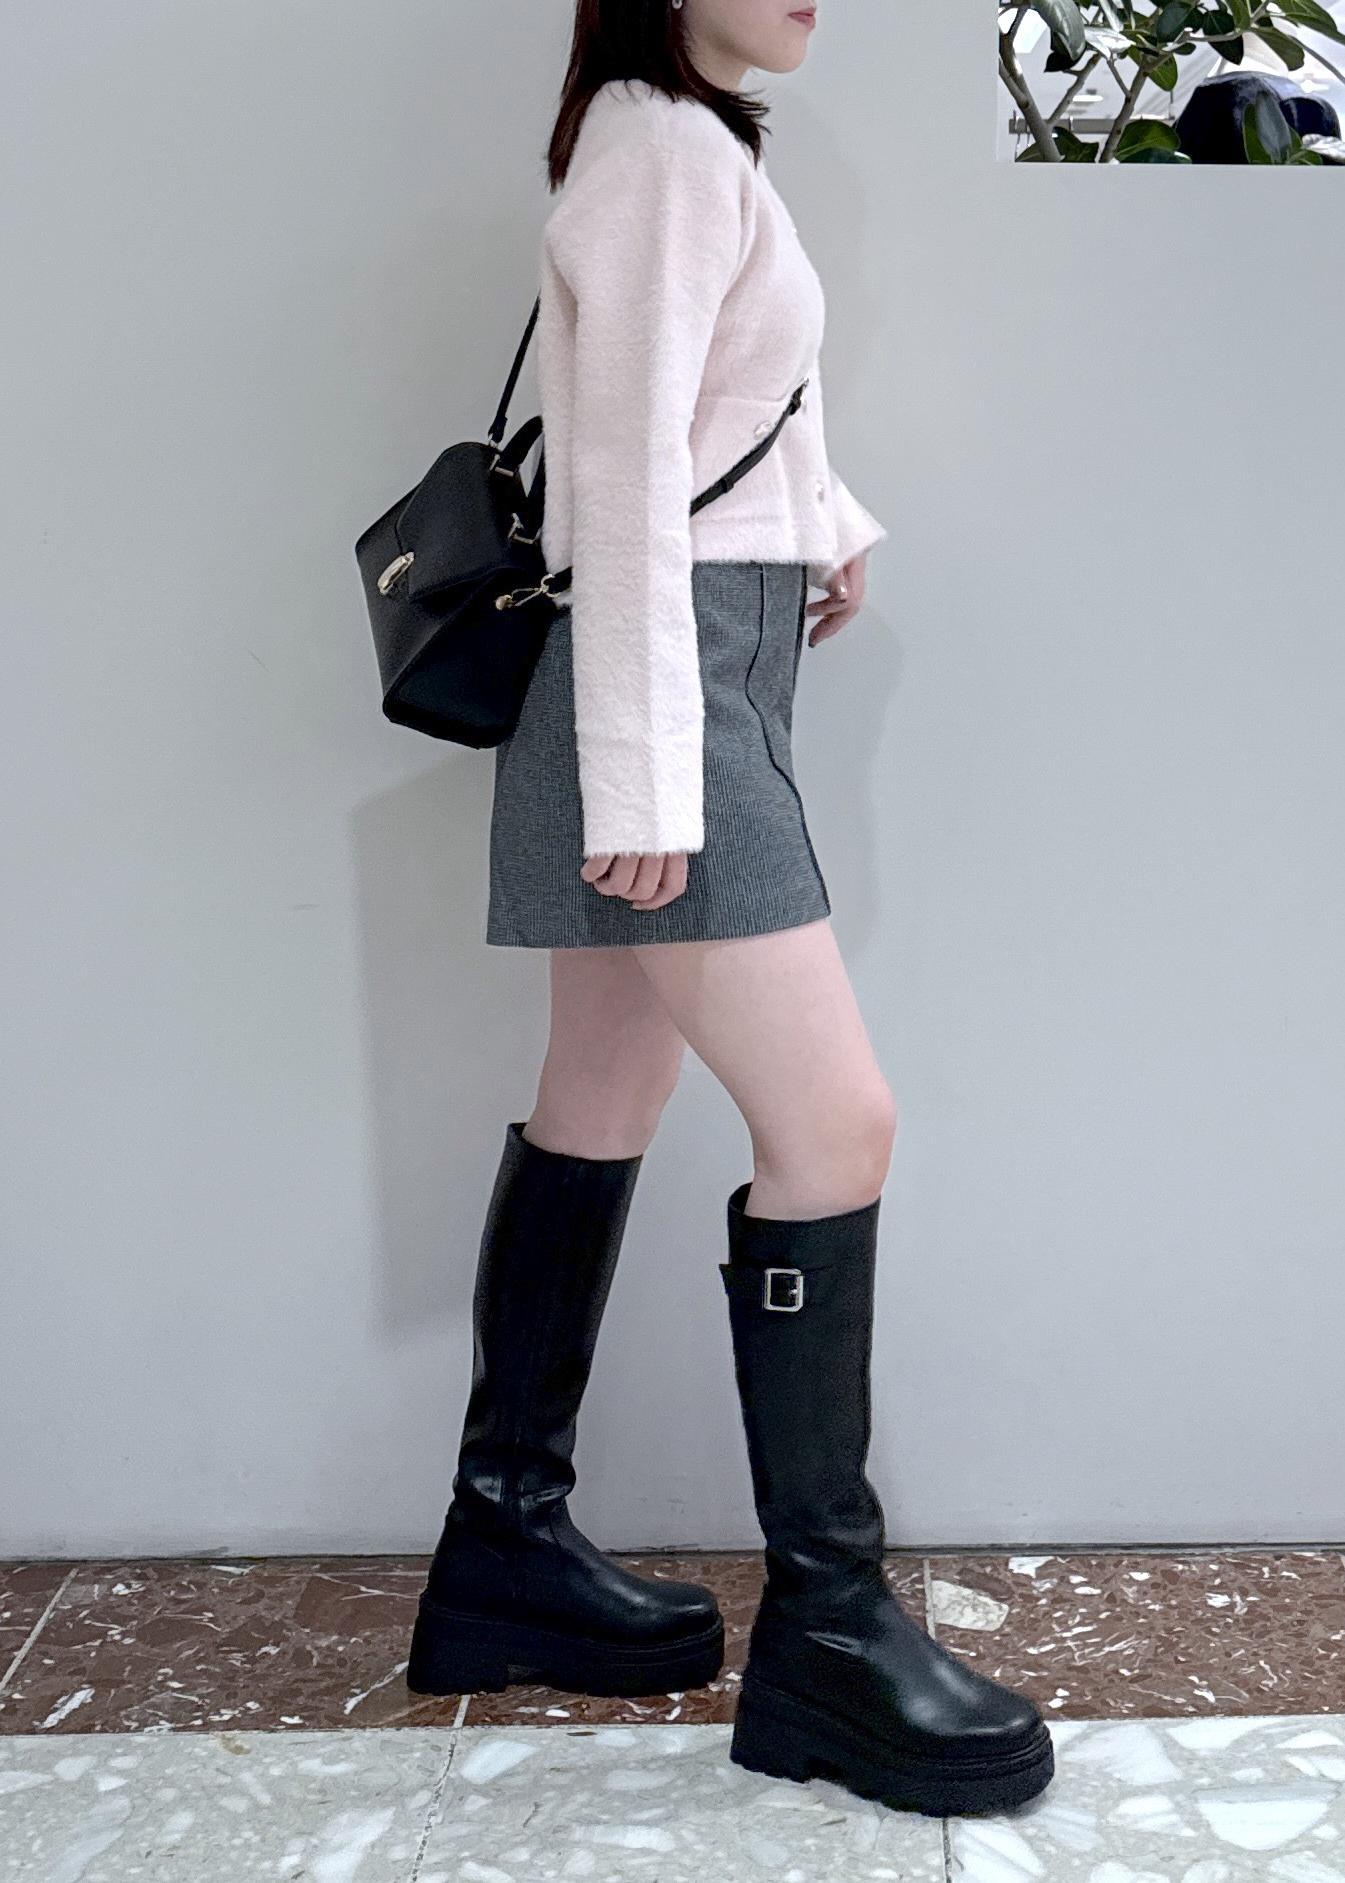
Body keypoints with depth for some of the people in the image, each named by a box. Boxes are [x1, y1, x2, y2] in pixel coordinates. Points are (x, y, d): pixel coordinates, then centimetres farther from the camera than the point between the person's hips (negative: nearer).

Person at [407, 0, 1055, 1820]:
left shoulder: (709, 147, 20)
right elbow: (630, 477, -18)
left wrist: (831, 522, 19)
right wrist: (644, 779, -22)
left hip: (723, 661, 10)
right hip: (667, 673, -10)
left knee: (601, 1109, 10)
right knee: (835, 1123, -12)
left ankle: (508, 1538, 20)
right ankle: (827, 1630, -3)